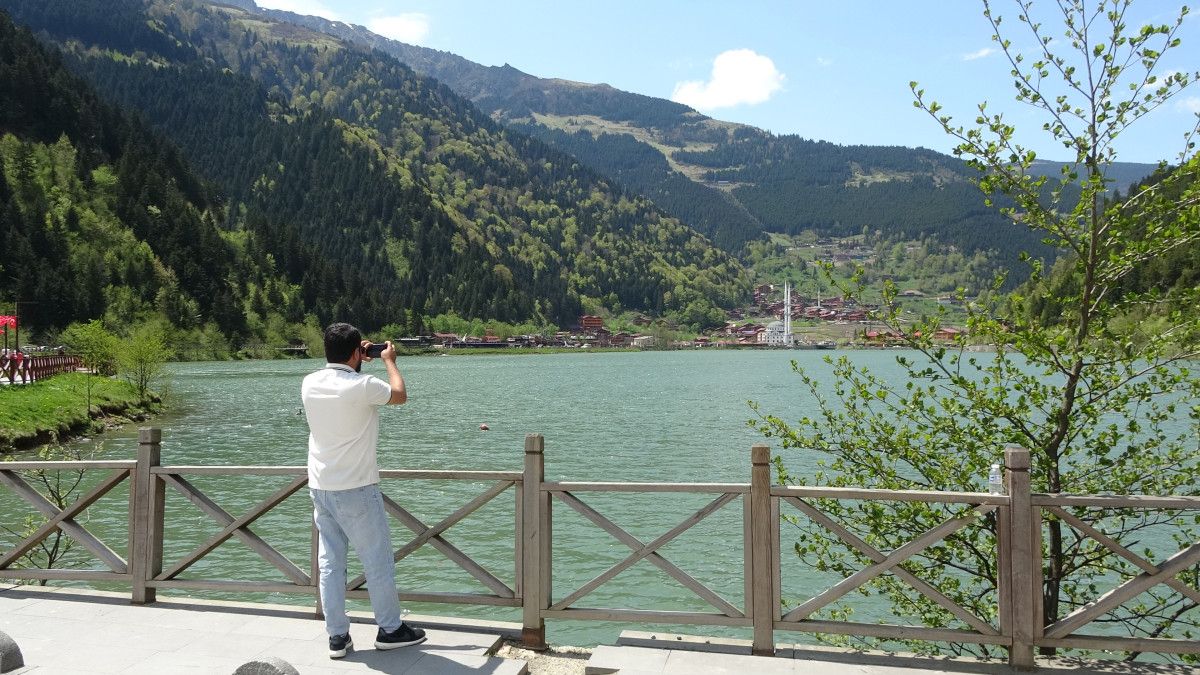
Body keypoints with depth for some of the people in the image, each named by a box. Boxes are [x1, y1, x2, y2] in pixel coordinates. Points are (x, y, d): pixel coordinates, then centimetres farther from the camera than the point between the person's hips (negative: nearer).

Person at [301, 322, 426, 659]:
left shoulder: (309, 384, 0)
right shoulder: (362, 386, -18)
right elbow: (400, 394, 2)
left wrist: (356, 361, 28)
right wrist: (389, 360, 15)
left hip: (320, 488, 6)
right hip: (356, 489, -6)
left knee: (330, 562, 10)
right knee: (378, 560, 7)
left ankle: (337, 636, 17)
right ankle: (390, 629, 19)